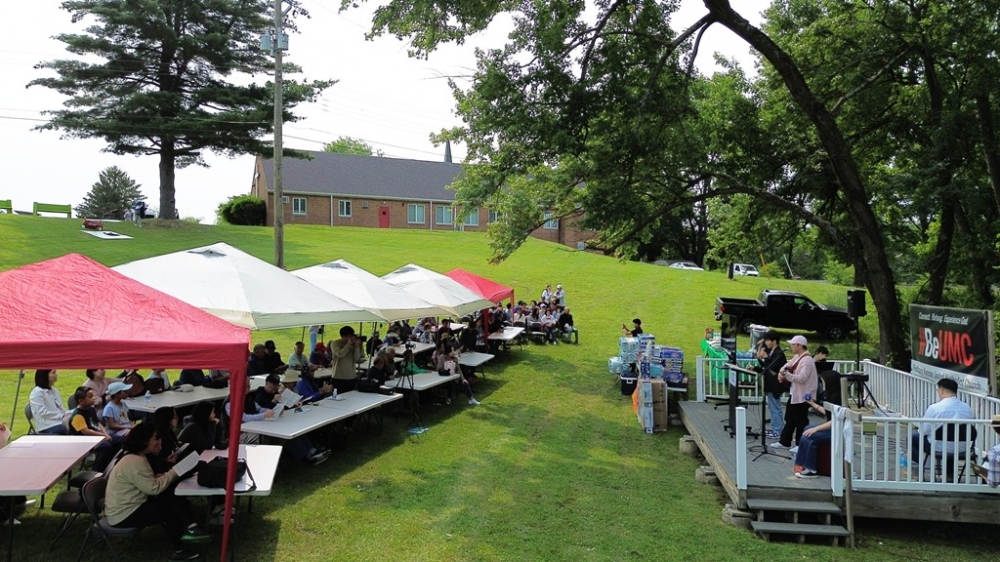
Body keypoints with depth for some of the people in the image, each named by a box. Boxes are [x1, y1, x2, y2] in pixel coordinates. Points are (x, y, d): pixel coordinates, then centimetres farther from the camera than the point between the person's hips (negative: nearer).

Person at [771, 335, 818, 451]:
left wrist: (786, 374, -33)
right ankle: (784, 442, 25)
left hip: (803, 396, -10)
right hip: (794, 393, 10)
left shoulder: (807, 360, -21)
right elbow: (787, 365, 16)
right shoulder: (797, 357, 9)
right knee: (789, 418, 16)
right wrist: (781, 372, -5)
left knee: (800, 421, 1)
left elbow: (802, 378, -27)